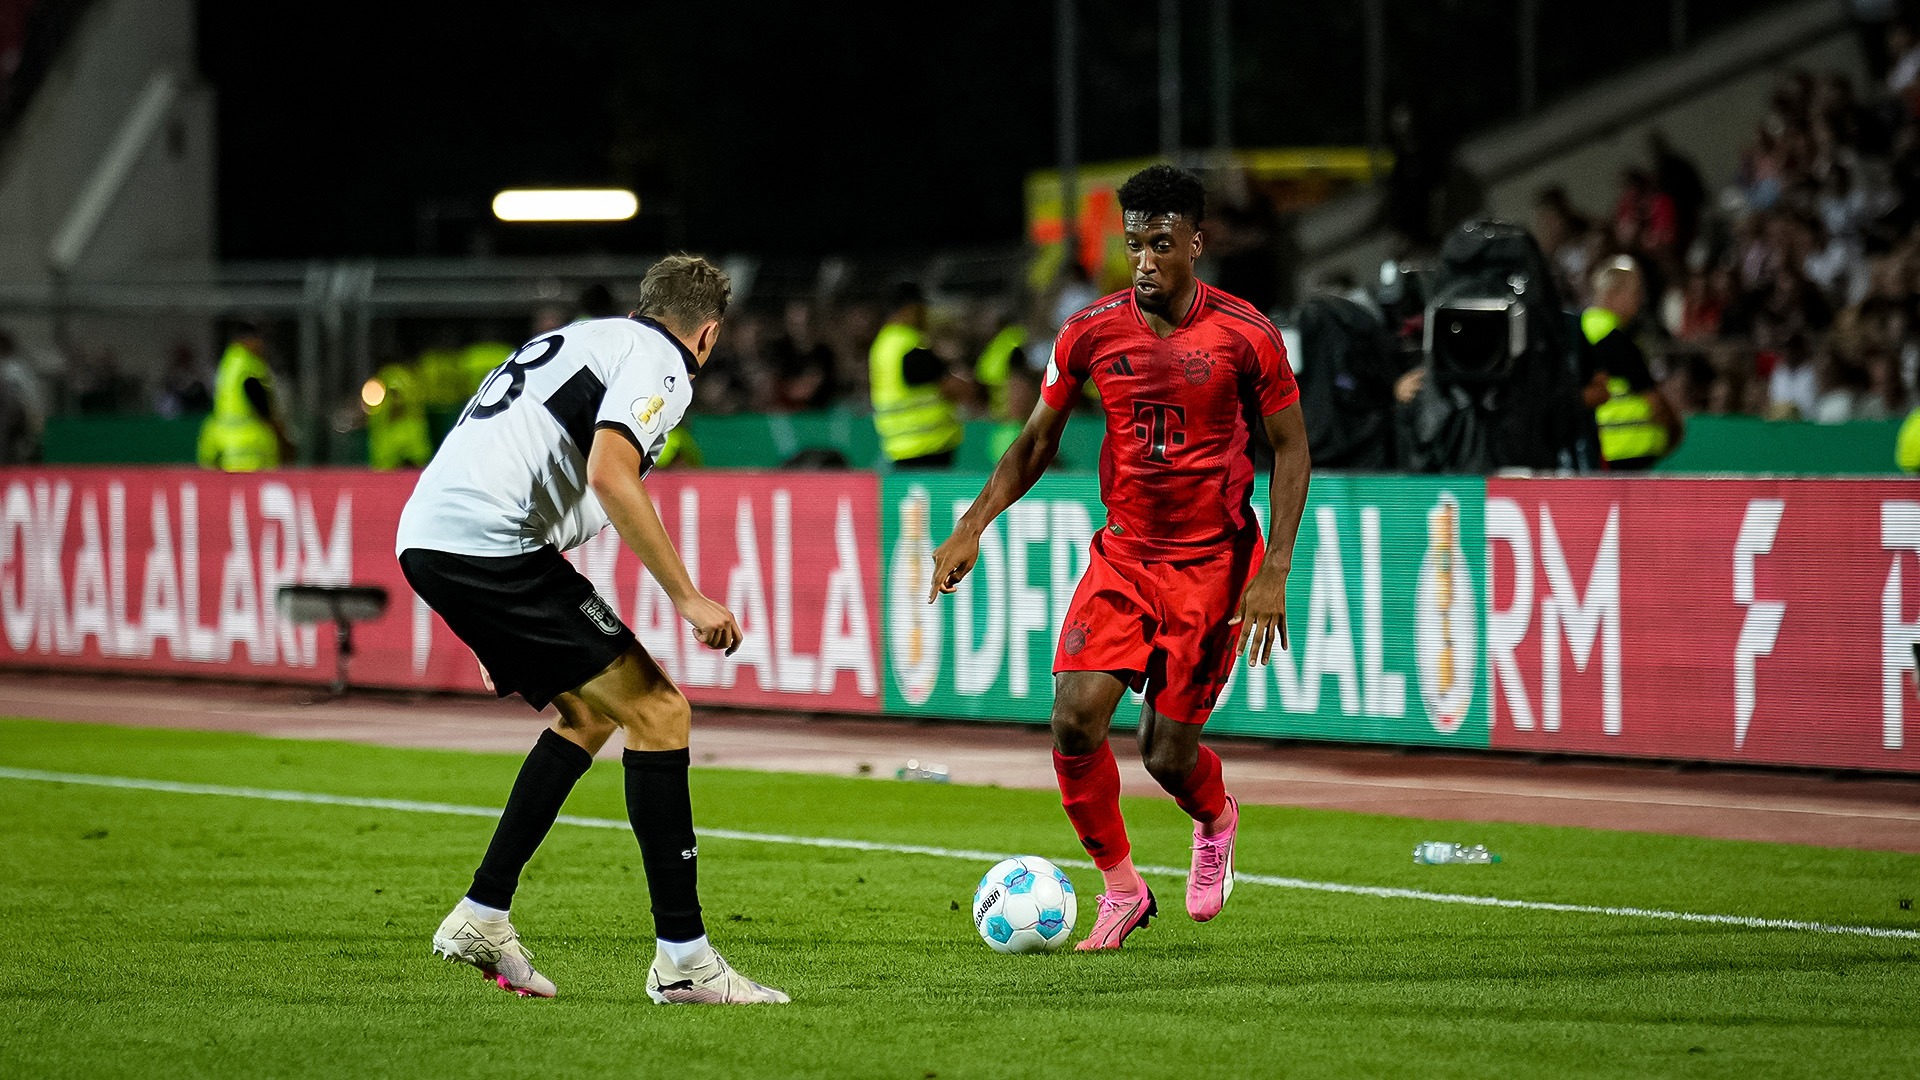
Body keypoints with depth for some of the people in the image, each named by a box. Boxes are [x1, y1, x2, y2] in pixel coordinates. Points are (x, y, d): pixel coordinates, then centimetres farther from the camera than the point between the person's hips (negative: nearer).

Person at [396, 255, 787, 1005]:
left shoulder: (581, 339, 28)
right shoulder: (660, 365, 0)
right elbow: (610, 477, -18)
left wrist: (501, 641, 36)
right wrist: (688, 598, -12)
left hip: (425, 541, 9)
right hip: (489, 544, -9)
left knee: (592, 712, 23)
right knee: (658, 712, -5)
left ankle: (482, 917, 20)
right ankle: (682, 959, -6)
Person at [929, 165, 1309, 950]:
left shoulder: (1245, 335, -12)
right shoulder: (1092, 332, -4)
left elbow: (1290, 447, -3)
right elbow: (1036, 442, 8)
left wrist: (1274, 571, -11)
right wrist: (971, 528, -4)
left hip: (1213, 560, -3)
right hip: (1122, 552, 3)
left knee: (1166, 753, -4)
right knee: (1075, 717, -16)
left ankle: (1215, 819, 34)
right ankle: (1121, 888, 4)